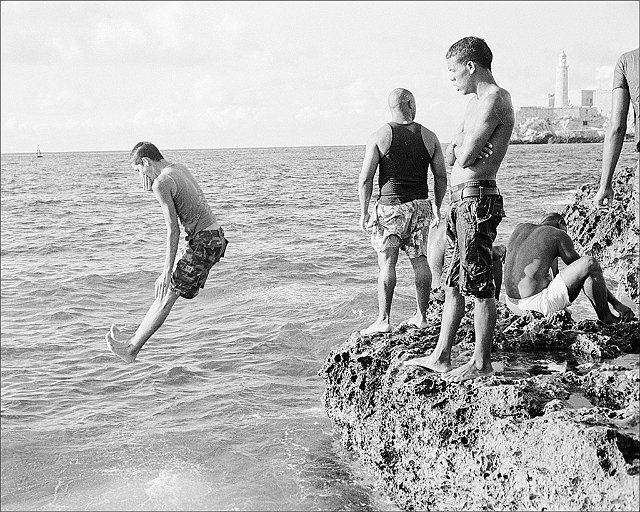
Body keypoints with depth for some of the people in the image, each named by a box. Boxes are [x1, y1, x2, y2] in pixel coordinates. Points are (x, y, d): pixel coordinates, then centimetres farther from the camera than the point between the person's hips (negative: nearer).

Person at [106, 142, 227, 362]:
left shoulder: (162, 182, -13)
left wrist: (167, 271, -14)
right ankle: (134, 342, 24)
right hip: (216, 236, 9)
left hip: (204, 243, -9)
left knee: (167, 294, -3)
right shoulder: (181, 169, 14)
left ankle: (131, 350, 3)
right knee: (163, 290, 17)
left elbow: (173, 230, -17)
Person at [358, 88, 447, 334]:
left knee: (387, 263, -1)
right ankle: (421, 316, 17)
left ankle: (384, 320, 0)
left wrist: (364, 212, 0)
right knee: (420, 260, 10)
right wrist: (437, 206, 18)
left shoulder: (379, 137, -5)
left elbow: (365, 179, -7)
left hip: (390, 206, -3)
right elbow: (441, 177, 7)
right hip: (420, 206, 3)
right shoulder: (429, 137, 4)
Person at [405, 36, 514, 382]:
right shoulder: (476, 102, 19)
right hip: (462, 198, 10)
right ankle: (441, 357, 20)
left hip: (477, 198, -10)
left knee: (479, 286, -3)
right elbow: (451, 157, 17)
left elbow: (465, 158, -19)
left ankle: (481, 363, 5)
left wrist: (464, 149, 1)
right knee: (453, 283, 13)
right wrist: (465, 147, -3)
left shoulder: (494, 99, -13)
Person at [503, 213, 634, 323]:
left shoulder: (520, 228, 18)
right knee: (590, 262, -7)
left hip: (513, 304, 7)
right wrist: (616, 302, 10)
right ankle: (605, 316, 6)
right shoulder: (559, 235, 3)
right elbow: (587, 267, 5)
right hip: (537, 302, -7)